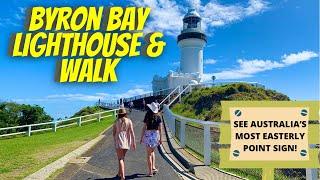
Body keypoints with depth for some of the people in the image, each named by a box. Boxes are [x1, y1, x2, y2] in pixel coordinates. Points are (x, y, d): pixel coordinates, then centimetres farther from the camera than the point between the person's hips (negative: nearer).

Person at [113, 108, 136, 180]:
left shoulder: (116, 122, 0)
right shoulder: (129, 121, -1)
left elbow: (113, 133, 4)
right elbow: (132, 132, -7)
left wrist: (115, 141, 22)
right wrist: (134, 142, -4)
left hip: (119, 140, -2)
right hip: (126, 141, 2)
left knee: (120, 159, -1)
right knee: (122, 158, 19)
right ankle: (119, 173, 32)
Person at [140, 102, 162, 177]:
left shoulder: (147, 117, -10)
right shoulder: (158, 117, 0)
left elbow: (144, 127, -8)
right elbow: (160, 128, 1)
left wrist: (141, 137, -1)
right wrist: (160, 138, 9)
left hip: (148, 134, -4)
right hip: (156, 134, 4)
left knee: (149, 154, 7)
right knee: (152, 151, 25)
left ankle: (150, 172, 10)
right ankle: (153, 167, 17)